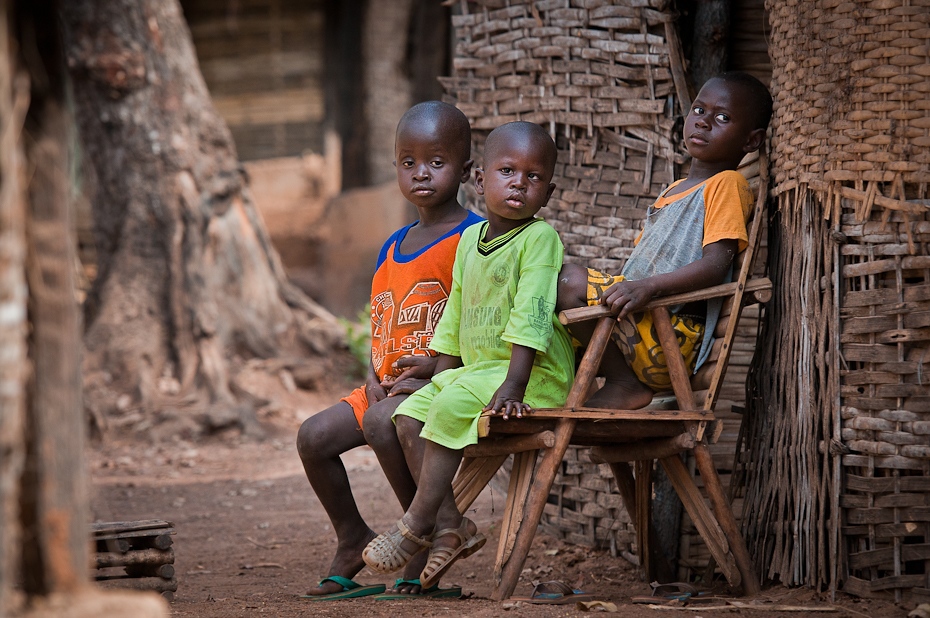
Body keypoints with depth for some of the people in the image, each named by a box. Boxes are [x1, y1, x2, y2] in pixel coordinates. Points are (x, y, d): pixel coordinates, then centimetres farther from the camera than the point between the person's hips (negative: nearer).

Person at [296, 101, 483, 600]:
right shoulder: (391, 250, 17)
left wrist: (438, 363, -23)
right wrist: (374, 375, 2)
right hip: (388, 385, 8)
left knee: (382, 421, -33)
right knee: (315, 435, -4)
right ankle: (351, 536, 15)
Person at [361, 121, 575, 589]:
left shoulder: (539, 238, -12)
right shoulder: (469, 240, 13)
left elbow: (530, 318, -22)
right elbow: (454, 319, 20)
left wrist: (512, 385, -30)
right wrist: (440, 377, 13)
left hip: (534, 375, -8)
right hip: (476, 368, 8)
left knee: (451, 408, -28)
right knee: (410, 417, -7)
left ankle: (418, 522, -19)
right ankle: (450, 525, -10)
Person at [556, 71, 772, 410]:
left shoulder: (727, 185, -3)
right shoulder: (673, 191, 27)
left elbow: (716, 265, -18)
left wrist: (648, 286, -31)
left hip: (675, 330, -10)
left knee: (571, 278, -24)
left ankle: (624, 384, -15)